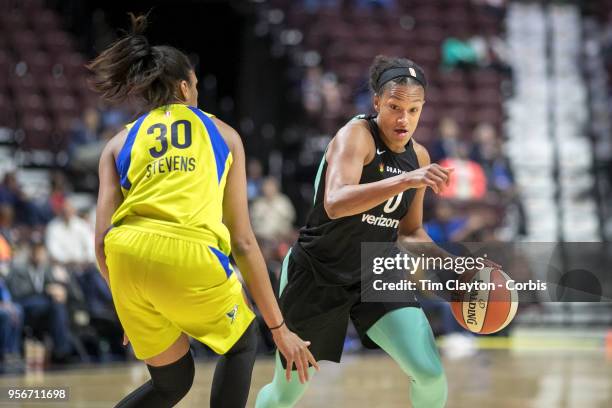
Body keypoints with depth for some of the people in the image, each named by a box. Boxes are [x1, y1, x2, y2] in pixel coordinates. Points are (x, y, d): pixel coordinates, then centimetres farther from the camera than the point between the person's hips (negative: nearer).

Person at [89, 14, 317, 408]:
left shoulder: (120, 143, 22)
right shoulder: (222, 133, 20)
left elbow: (103, 242, 12)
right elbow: (242, 241, 15)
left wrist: (133, 309, 28)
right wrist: (279, 327, 19)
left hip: (127, 257, 3)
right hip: (191, 257, -3)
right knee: (241, 344, 27)